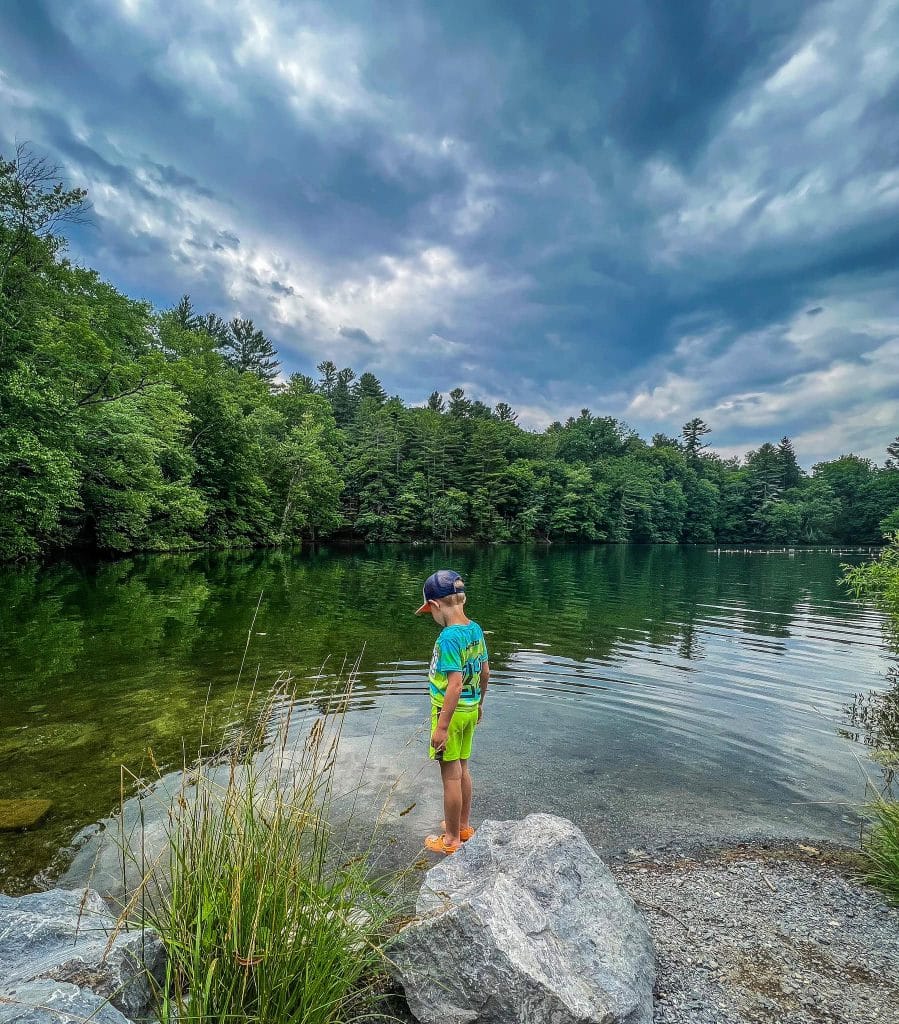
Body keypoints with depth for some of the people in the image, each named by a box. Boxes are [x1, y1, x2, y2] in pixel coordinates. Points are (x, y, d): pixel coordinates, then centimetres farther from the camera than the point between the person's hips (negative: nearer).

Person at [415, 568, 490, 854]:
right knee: (462, 769, 23)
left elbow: (455, 685, -28)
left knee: (451, 775, 8)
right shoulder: (476, 629, -1)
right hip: (470, 709, 8)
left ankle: (451, 839, 25)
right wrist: (480, 702, 22)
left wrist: (442, 727, -21)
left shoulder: (449, 637, -25)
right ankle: (464, 826, 40)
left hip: (451, 711, -8)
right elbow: (485, 671, 9)